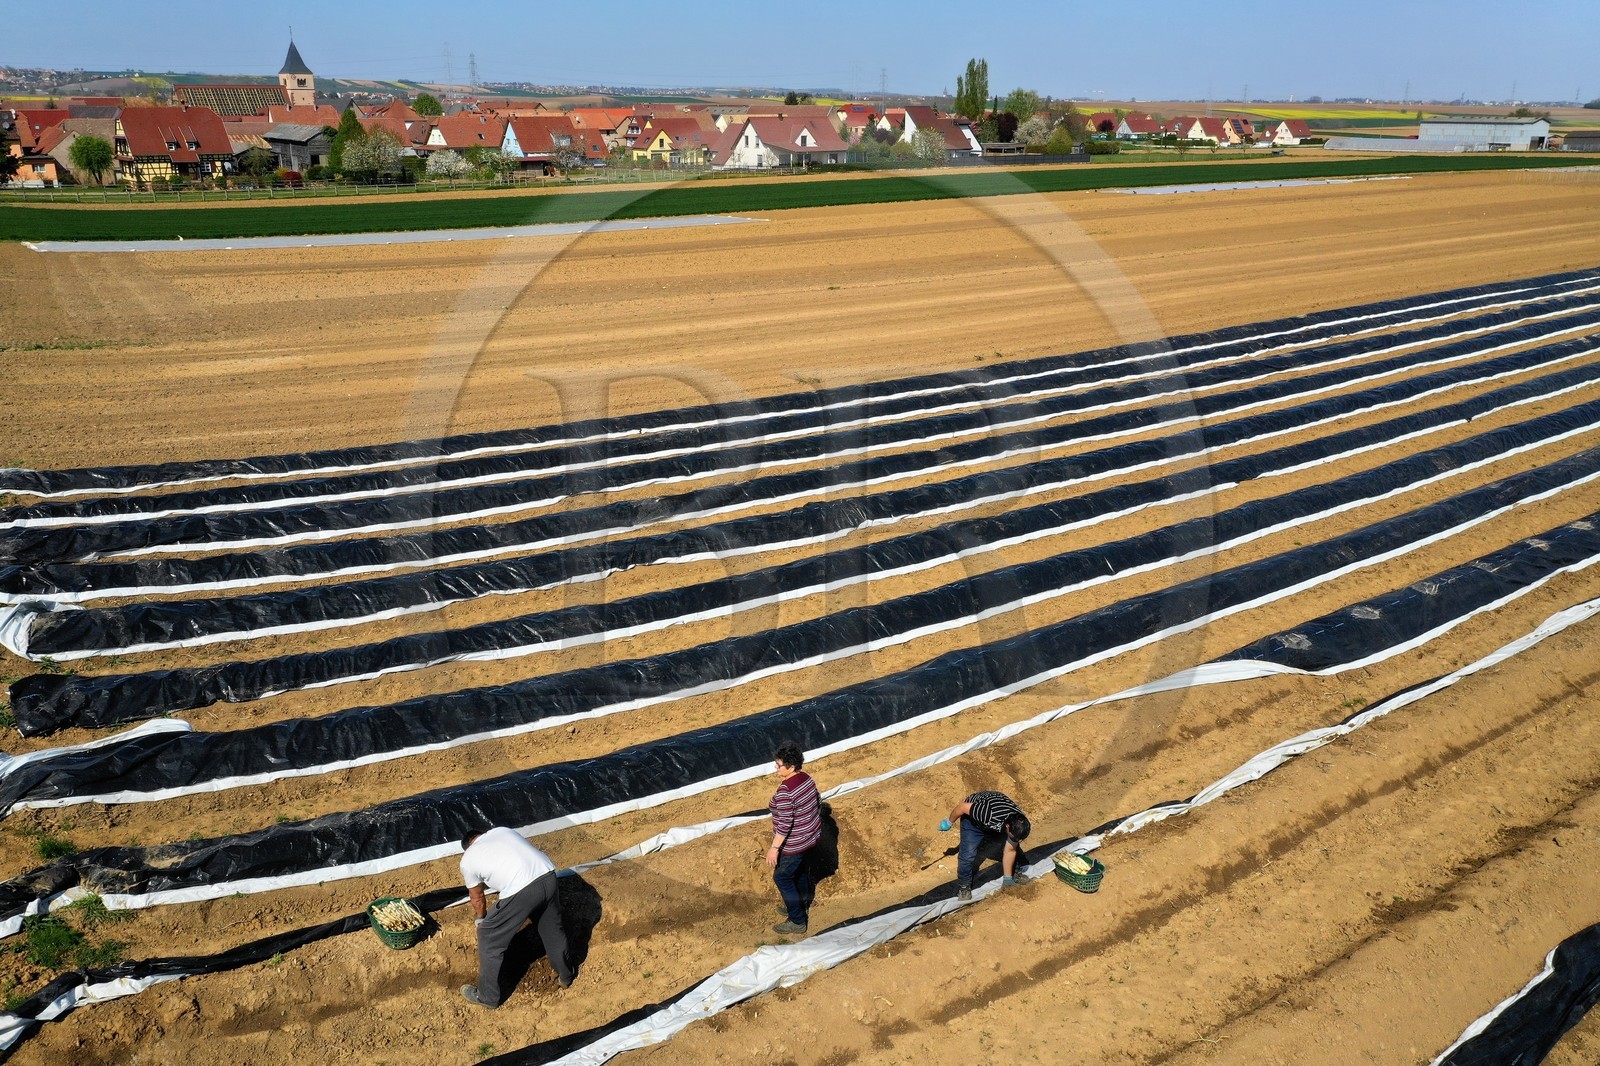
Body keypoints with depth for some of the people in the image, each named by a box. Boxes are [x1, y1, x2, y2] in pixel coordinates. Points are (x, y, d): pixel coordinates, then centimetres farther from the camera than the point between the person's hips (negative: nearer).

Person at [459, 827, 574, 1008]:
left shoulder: (467, 860, 15)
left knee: (489, 937, 18)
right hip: (548, 876, 5)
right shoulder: (502, 830, 26)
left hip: (520, 892, -5)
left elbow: (477, 898, 30)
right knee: (552, 928, 30)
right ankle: (566, 976, 49)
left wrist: (480, 919, 50)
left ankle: (488, 996, 32)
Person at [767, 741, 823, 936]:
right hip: (810, 837, 9)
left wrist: (774, 848, -21)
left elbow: (784, 823, -28)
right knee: (801, 872, 26)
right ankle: (801, 907, 46)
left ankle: (797, 921, 17)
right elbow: (818, 803, 9)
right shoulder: (806, 778, -4)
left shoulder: (785, 790, -30)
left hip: (794, 844, -9)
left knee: (782, 878, 9)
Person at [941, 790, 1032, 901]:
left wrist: (1008, 879, -8)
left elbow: (1010, 851, -14)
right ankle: (963, 885, 6)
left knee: (1014, 848, 2)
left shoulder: (1019, 824, -28)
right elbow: (963, 806, -32)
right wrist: (949, 822, -13)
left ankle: (1011, 874, 29)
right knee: (968, 854, -15)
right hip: (973, 818, -4)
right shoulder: (990, 816, -46)